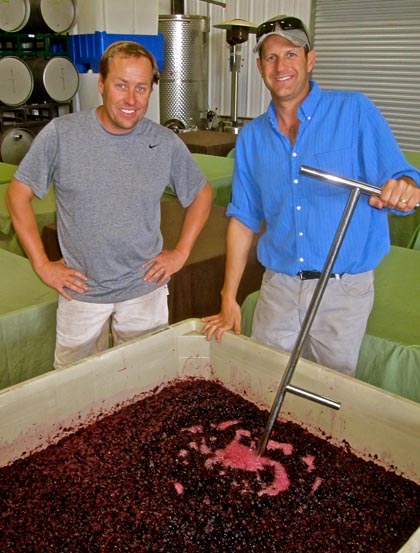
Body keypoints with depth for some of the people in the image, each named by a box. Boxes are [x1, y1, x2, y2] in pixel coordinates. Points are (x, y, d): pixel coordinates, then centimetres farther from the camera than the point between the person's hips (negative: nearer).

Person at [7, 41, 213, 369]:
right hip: (81, 292, 0)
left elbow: (201, 194, 9)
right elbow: (19, 194, -2)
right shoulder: (60, 134, -10)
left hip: (145, 291, 1)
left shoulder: (166, 144, -6)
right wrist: (41, 263, -6)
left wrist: (181, 252, 1)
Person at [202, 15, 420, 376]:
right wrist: (229, 300, 6)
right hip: (278, 287, 3)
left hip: (344, 291, -3)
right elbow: (244, 219, 8)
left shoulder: (355, 112, -5)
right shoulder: (252, 137, 5)